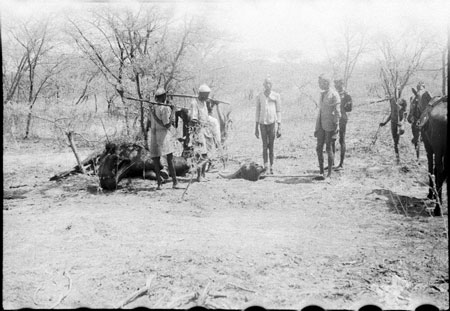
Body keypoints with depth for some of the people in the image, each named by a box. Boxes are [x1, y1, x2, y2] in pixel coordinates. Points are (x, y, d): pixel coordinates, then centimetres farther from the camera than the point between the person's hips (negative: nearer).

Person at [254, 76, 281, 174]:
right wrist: (256, 128, 11)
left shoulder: (276, 96, 4)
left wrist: (279, 127, -1)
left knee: (271, 146, 2)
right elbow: (257, 112, 13)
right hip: (262, 123, 1)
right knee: (265, 146, -7)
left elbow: (278, 111, 5)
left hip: (272, 123, -1)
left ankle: (271, 167, 10)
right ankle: (266, 167, -11)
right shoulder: (259, 96, 9)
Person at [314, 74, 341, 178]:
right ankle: (321, 172, 14)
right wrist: (317, 127, 16)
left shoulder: (334, 95, -9)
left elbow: (337, 113, -10)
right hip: (321, 125, 7)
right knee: (319, 148, 5)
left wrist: (335, 128, -14)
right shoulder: (322, 94, 15)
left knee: (329, 149, -2)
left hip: (330, 125, -7)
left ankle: (329, 173, 7)